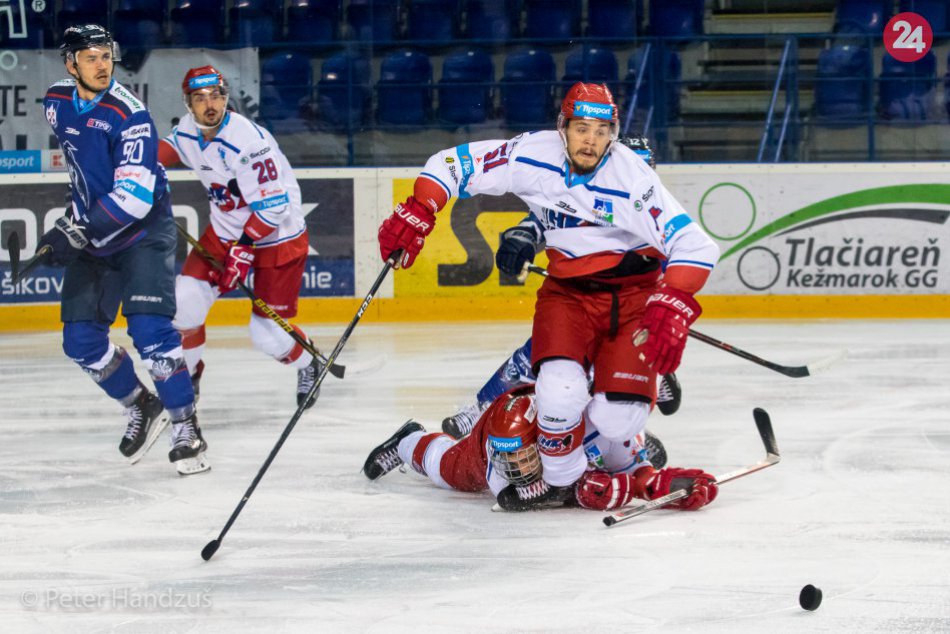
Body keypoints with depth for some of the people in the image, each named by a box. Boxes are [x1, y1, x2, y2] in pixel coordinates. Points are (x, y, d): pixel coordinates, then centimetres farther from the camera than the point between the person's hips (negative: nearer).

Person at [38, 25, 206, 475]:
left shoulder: (130, 114, -21)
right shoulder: (57, 103, 0)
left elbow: (135, 196, -28)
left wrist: (78, 232, -34)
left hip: (143, 231, -6)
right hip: (91, 235, 6)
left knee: (149, 328, -20)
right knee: (81, 340, 0)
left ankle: (185, 428, -11)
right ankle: (142, 410, 21)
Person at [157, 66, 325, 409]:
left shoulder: (248, 140, -29)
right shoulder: (188, 131, -6)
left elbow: (273, 205, -29)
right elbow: (167, 149, 21)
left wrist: (243, 250, -29)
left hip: (278, 237, -6)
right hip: (225, 231, 7)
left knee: (267, 335, -6)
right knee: (184, 302, -7)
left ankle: (310, 365, 27)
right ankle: (187, 376, 17)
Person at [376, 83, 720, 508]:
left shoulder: (633, 177, -19)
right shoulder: (532, 155, -11)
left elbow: (694, 246, -22)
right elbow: (453, 165, 0)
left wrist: (671, 309, -33)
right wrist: (416, 214, -10)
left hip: (633, 296, -2)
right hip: (567, 292, 2)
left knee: (618, 417, -17)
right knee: (560, 388, -25)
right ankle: (560, 481, 4)